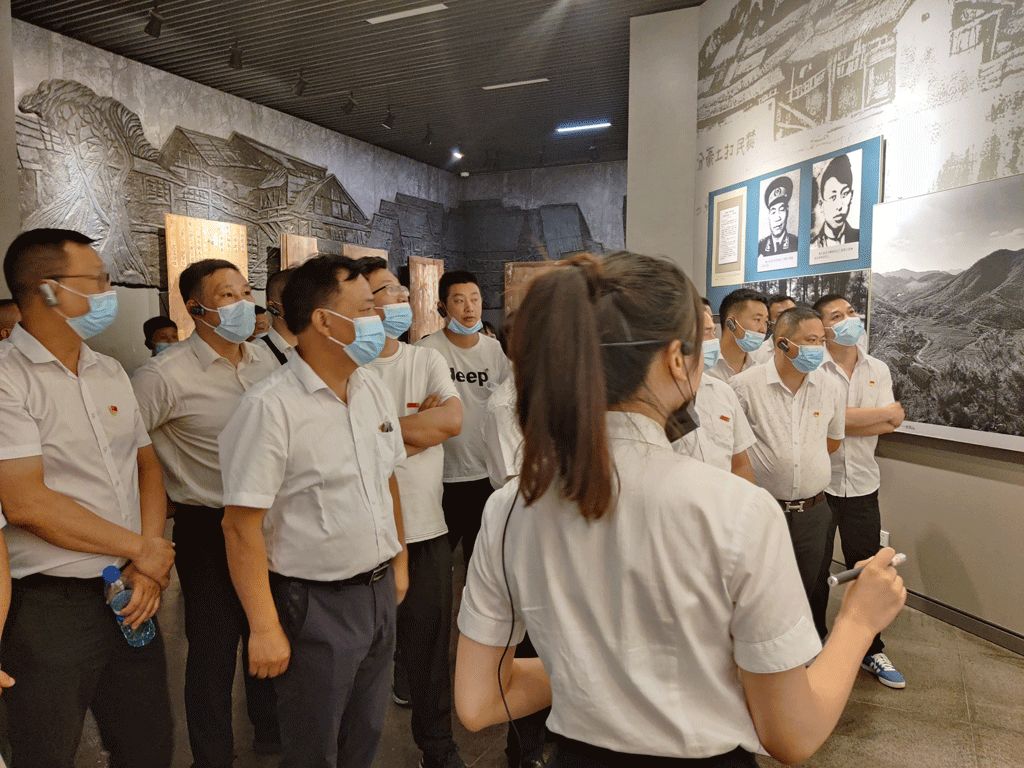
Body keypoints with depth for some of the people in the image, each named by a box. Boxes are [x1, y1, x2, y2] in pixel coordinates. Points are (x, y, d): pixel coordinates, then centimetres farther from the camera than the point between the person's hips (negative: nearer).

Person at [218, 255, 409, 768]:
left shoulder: (372, 387, 3)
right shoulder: (270, 407, -19)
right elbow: (242, 527, -19)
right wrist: (265, 628, -16)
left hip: (379, 592, 6)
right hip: (314, 607, -6)